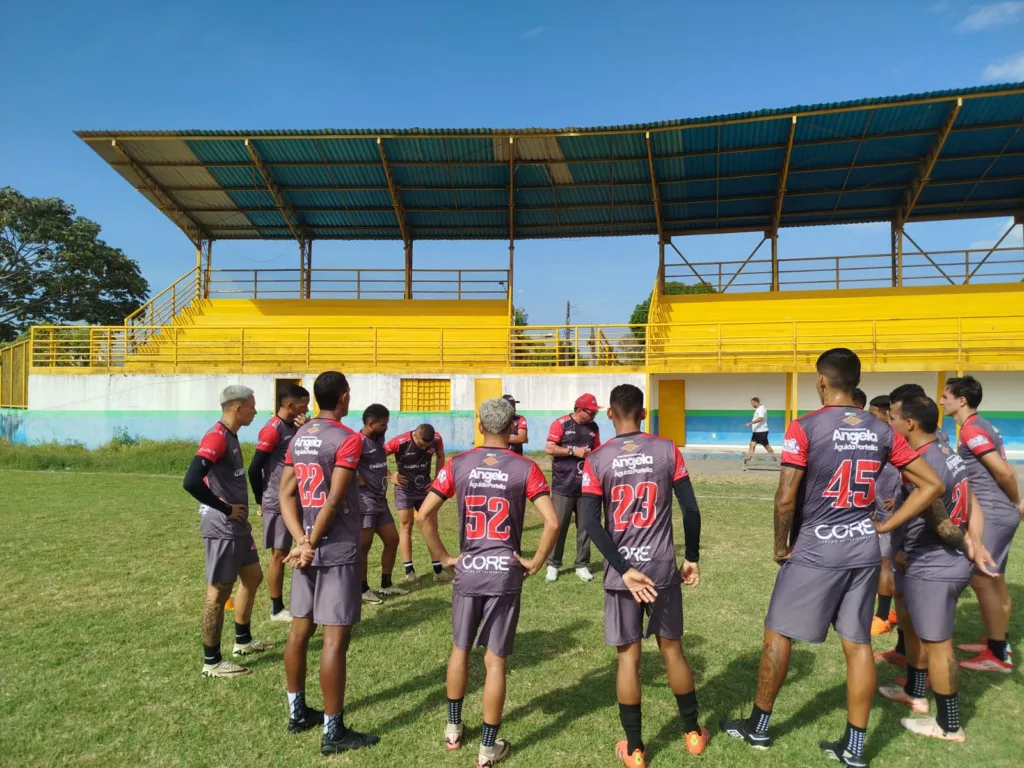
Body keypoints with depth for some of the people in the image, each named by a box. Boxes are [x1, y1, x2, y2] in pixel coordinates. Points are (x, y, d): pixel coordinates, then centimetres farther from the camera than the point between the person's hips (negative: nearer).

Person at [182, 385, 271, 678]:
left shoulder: (230, 436, 11)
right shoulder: (216, 437, -20)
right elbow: (191, 482, -31)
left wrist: (237, 511, 12)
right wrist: (226, 509, -21)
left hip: (237, 526, 10)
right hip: (221, 529, -10)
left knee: (253, 577, 21)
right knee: (219, 592, 0)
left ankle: (243, 640, 35)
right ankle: (212, 662, 12)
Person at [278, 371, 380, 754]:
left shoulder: (298, 437, 9)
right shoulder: (348, 439, -15)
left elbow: (286, 493, 4)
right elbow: (334, 502, -19)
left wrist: (302, 541, -4)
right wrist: (311, 543, -10)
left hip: (308, 547, 8)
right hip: (338, 550, -8)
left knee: (300, 629, 16)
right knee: (335, 638, -1)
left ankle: (297, 713, 30)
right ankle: (333, 732, 8)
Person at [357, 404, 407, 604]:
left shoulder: (379, 439, 10)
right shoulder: (358, 442, -18)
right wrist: (356, 480, -21)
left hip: (380, 500, 9)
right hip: (364, 502, -9)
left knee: (392, 539, 14)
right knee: (364, 546, 1)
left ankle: (386, 585, 26)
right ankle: (363, 589, 15)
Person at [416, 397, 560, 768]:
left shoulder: (458, 465, -3)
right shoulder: (525, 469, -8)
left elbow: (424, 515, -7)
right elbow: (552, 522, -15)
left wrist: (443, 557, 3)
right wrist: (535, 563, -3)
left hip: (468, 571, 2)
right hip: (505, 574, -2)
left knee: (460, 649, 21)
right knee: (495, 661, 7)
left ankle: (453, 728, 36)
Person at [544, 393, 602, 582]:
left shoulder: (593, 427, 9)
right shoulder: (560, 424, -8)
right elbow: (549, 448, -13)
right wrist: (573, 451, -17)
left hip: (586, 486, 5)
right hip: (563, 486, -5)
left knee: (585, 527, 9)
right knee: (558, 526, 1)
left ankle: (582, 565, 19)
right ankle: (553, 565, 13)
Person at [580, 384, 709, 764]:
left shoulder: (596, 460, -7)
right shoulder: (667, 450, -4)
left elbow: (591, 523, -13)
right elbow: (691, 509, -5)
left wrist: (624, 569, -11)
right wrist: (692, 557, 6)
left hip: (620, 572, -1)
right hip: (662, 567, 1)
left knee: (628, 656, 9)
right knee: (672, 648, 18)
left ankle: (634, 749, 20)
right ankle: (692, 732, 34)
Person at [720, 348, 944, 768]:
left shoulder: (805, 427, -15)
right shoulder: (881, 431, 2)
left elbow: (785, 498, -18)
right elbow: (931, 485, 6)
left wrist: (781, 546, -2)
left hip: (816, 550, -5)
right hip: (864, 550, 5)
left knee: (778, 636, 10)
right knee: (858, 645, 13)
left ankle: (758, 726, 24)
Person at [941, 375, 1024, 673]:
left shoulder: (971, 430, -17)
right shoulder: (981, 425, 13)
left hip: (992, 514, -10)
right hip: (999, 512, 10)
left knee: (981, 580, -5)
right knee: (994, 579, 16)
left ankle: (998, 655, 3)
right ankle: (999, 642, 26)